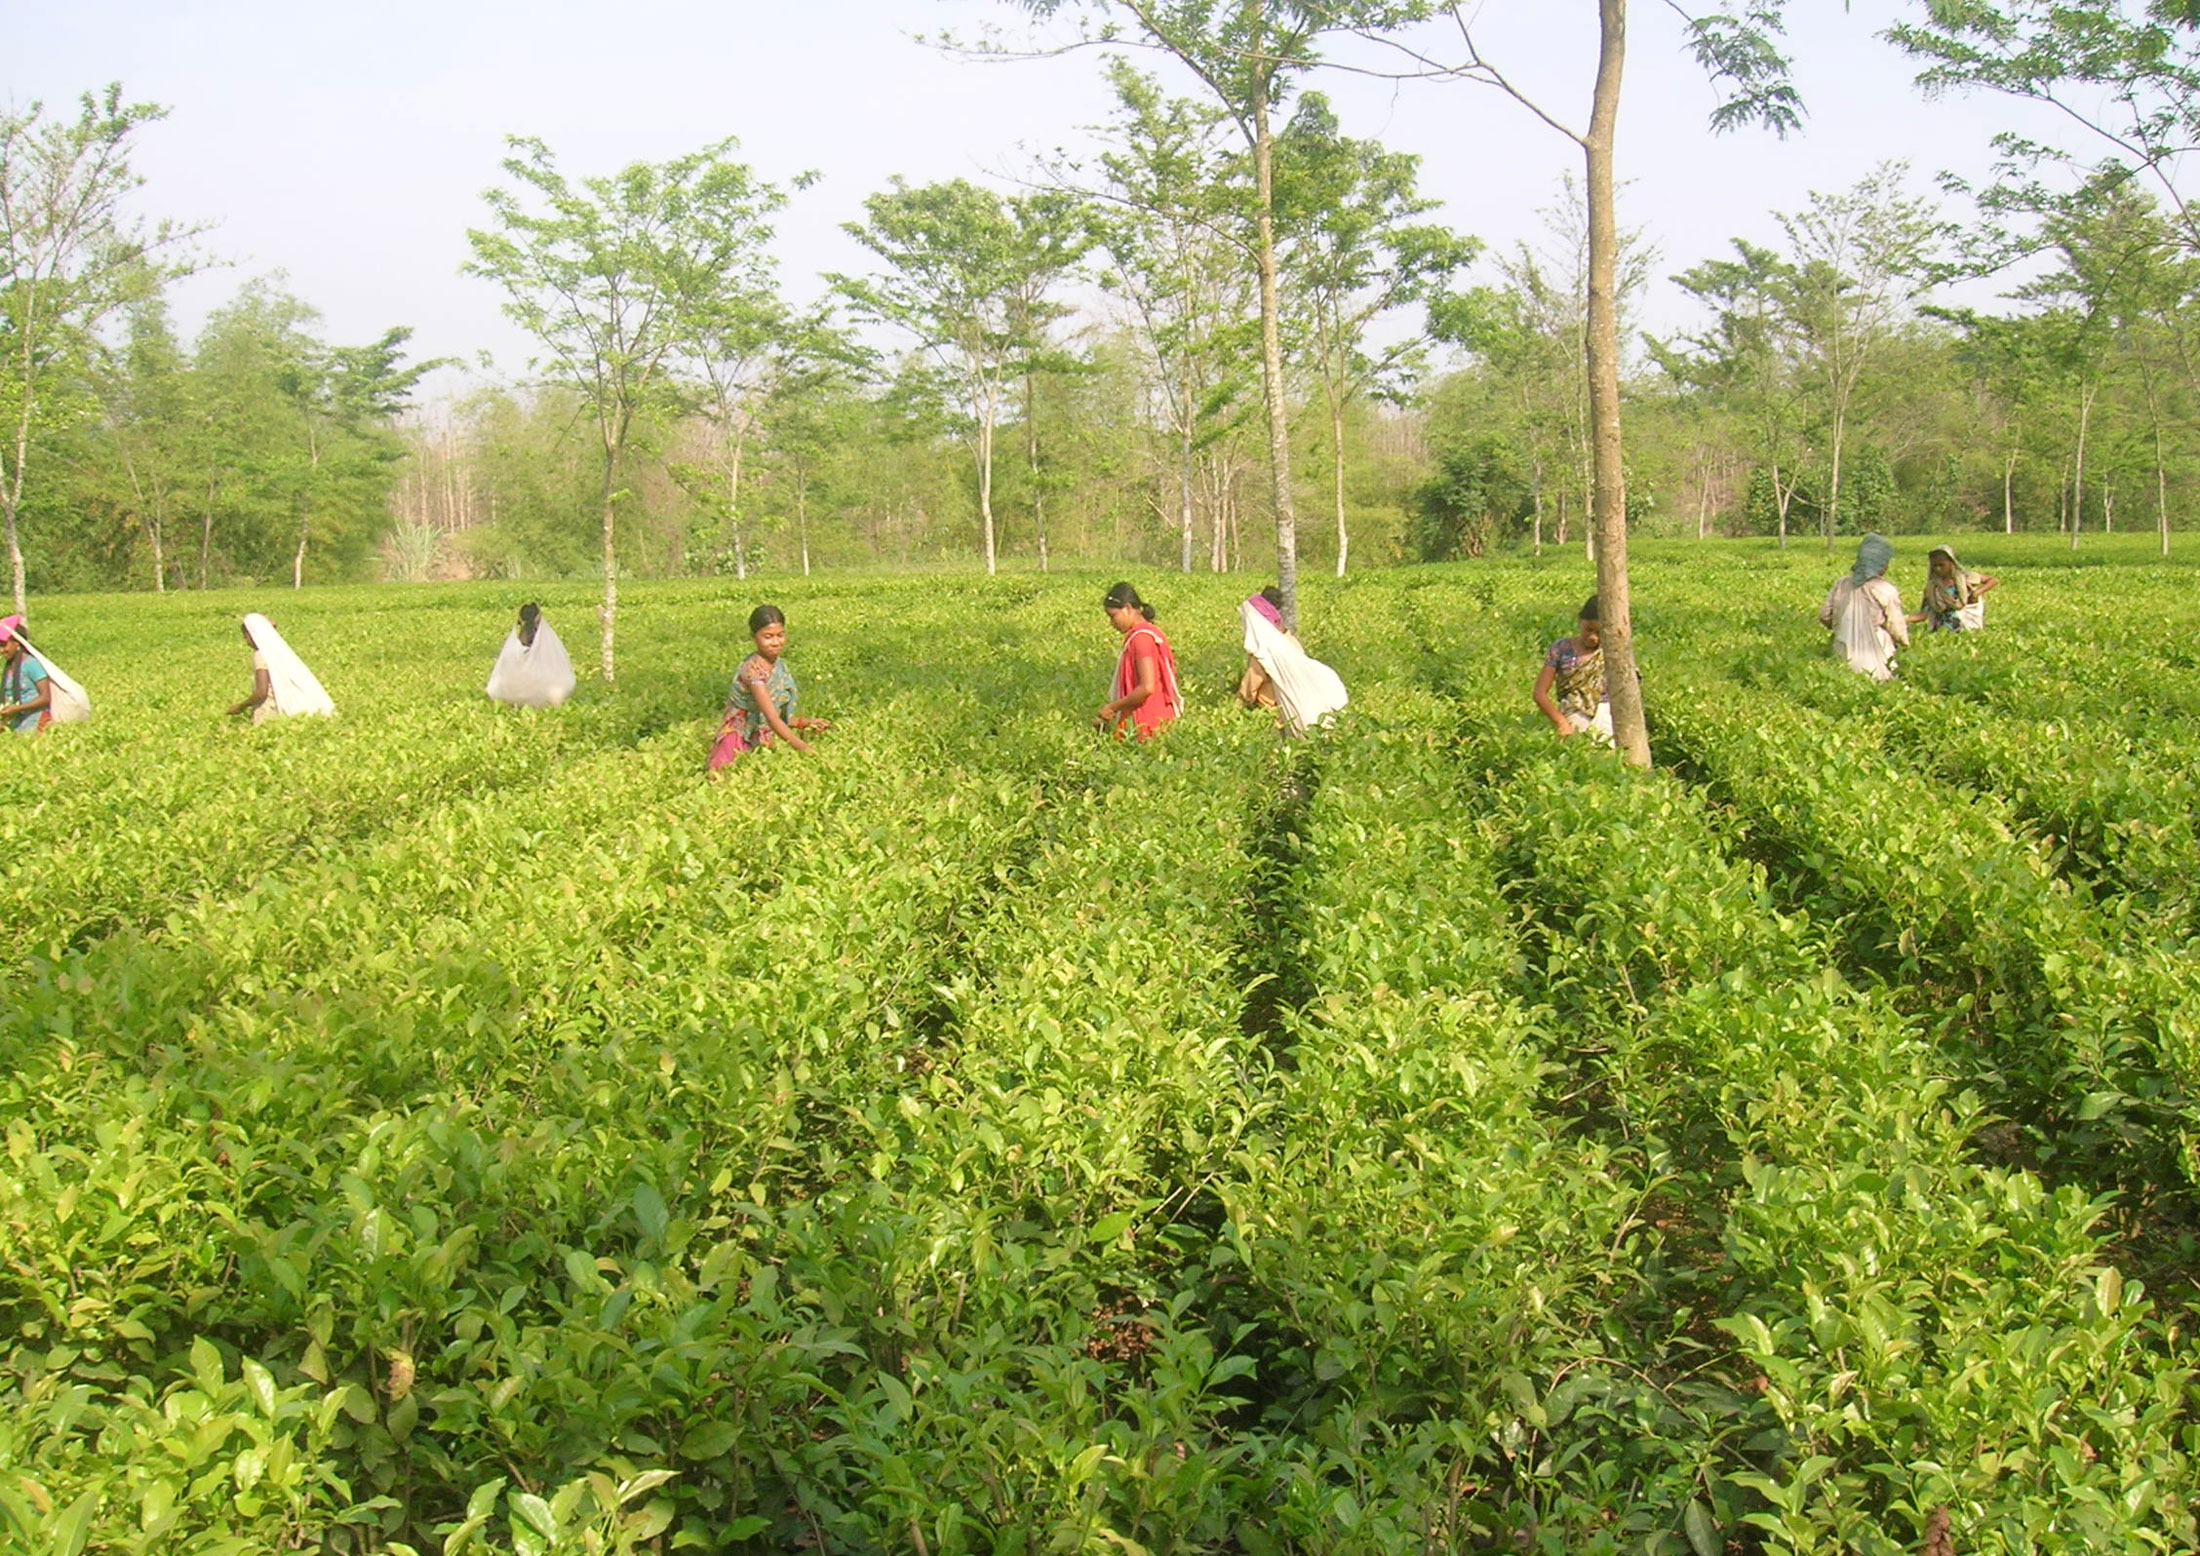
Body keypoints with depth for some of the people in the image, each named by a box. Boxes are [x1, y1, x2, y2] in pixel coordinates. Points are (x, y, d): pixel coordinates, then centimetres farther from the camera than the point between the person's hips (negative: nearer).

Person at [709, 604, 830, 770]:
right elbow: (772, 719, -27)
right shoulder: (753, 669, -18)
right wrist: (805, 749, -33)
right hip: (738, 744, -8)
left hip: (760, 744, 8)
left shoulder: (781, 667, 7)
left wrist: (804, 723, 0)